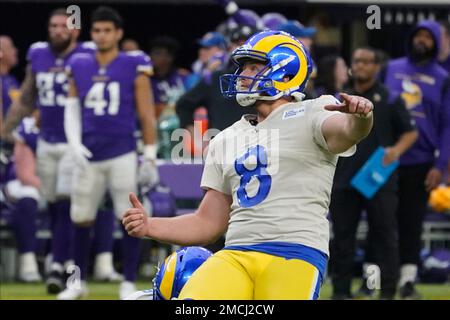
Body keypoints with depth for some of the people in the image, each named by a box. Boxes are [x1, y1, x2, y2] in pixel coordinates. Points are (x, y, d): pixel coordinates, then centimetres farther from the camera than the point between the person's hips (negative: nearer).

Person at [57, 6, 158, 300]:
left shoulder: (134, 67, -3)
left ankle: (129, 284, 4)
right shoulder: (79, 67, 7)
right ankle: (79, 283, 22)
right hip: (88, 157, 3)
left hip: (122, 155, -3)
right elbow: (72, 109, 11)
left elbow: (147, 116, 0)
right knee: (81, 220, 8)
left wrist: (150, 158, -2)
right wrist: (75, 145, -3)